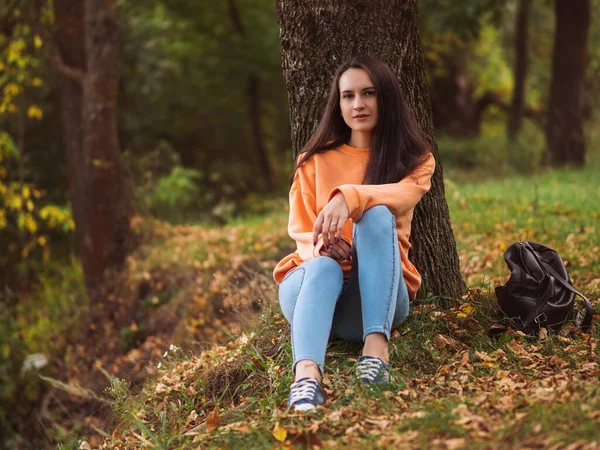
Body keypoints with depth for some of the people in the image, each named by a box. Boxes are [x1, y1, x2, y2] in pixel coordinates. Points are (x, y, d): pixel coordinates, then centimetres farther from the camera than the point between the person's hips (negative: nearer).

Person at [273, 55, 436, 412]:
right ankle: (306, 377, -63)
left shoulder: (415, 159, 7)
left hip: (377, 297, -1)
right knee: (325, 268, -37)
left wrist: (349, 197, -38)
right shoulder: (315, 160, 11)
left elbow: (402, 195, -17)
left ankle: (376, 348, -45)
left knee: (376, 215, -30)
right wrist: (321, 247, -19)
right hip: (313, 280, 1)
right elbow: (300, 232, 6)